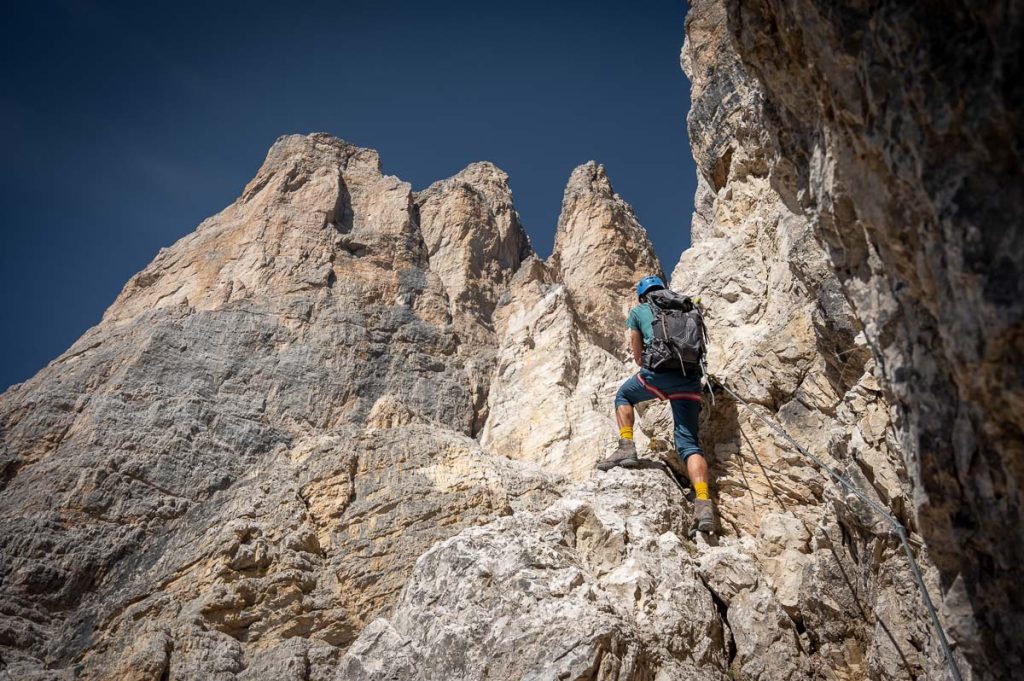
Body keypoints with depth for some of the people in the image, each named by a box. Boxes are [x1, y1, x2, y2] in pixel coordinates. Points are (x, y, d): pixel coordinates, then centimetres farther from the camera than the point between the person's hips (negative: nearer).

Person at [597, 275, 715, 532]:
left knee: (624, 395, 27)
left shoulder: (638, 311, 20)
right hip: (691, 377, 3)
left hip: (660, 370, -3)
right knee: (688, 443, 2)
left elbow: (638, 354, 23)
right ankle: (703, 503, -15)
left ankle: (627, 448, 9)